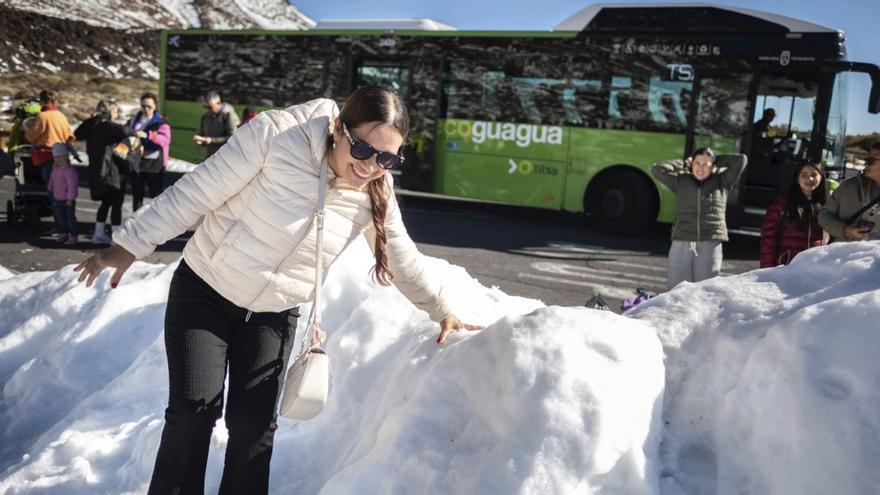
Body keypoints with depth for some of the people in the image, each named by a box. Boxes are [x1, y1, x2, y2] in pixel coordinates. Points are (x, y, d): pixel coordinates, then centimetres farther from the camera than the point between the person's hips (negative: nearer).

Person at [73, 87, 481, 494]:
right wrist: (130, 245, -13)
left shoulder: (375, 195, -9)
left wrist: (441, 310, 14)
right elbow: (196, 192, -17)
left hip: (274, 315, 3)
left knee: (253, 426, 1)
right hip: (203, 292, -3)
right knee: (194, 413, -7)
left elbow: (402, 258, 8)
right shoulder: (277, 134, -23)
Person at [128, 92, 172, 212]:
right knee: (137, 195, 12)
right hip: (136, 162, 5)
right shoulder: (135, 120, 11)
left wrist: (148, 135, -35)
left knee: (156, 195, -1)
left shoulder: (161, 122, -4)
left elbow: (165, 139, -22)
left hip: (154, 164, -5)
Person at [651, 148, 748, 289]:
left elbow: (741, 160, 4)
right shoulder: (681, 181, 11)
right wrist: (683, 164, 12)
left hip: (710, 244, -1)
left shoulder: (721, 181, 10)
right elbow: (657, 169, 6)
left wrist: (718, 161, 14)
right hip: (682, 243, 1)